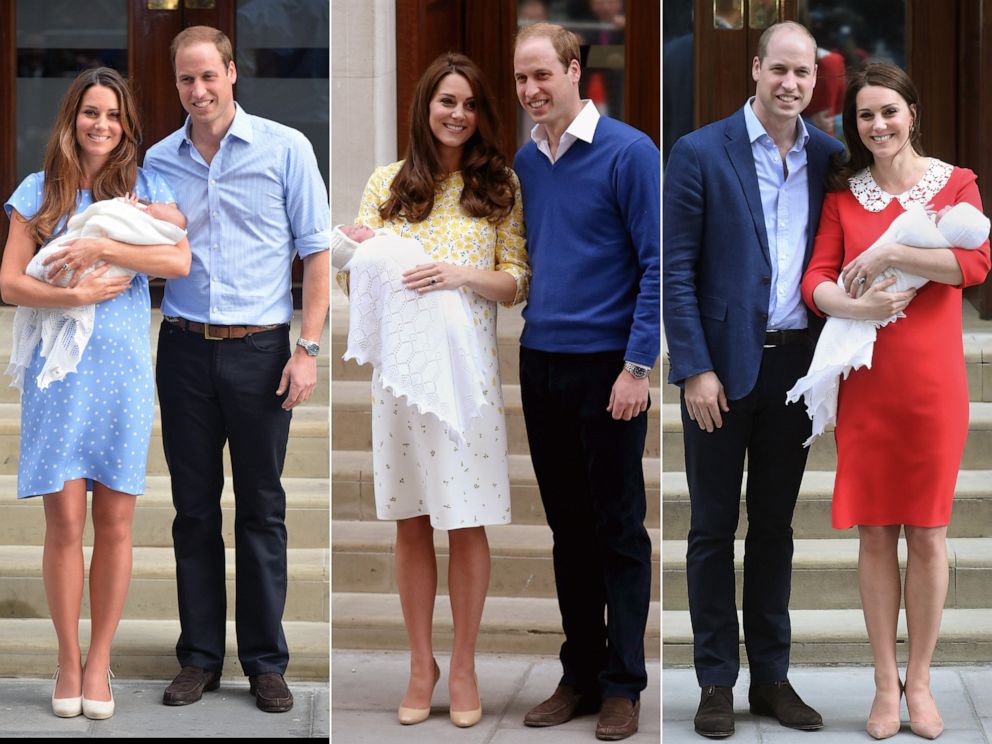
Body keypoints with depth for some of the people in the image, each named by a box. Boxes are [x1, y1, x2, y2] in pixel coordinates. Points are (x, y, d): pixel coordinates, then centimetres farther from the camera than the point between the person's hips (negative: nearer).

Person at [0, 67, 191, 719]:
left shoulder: (146, 186, 6)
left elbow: (180, 260, -9)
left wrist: (100, 247, -15)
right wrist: (73, 294, -15)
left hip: (124, 370, 0)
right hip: (58, 369, 0)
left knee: (115, 522, 3)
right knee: (64, 521, -1)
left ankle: (100, 659, 15)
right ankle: (68, 658, 12)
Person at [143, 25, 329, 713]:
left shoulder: (284, 149, -2)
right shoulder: (159, 161, 6)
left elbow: (317, 252, -2)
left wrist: (308, 349, -7)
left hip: (260, 348, -2)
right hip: (185, 349, 3)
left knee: (262, 509, 3)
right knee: (194, 508, 7)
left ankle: (266, 661, 12)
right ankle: (201, 656, 17)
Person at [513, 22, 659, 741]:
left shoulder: (629, 153, -9)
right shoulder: (523, 161, 8)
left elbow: (657, 264, -11)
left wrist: (638, 365, -16)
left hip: (606, 366, -6)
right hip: (540, 365, 6)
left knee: (618, 530, 2)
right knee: (567, 526, 12)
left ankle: (623, 683, 10)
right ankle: (581, 672, 21)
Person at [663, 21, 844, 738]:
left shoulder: (830, 157, 5)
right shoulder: (700, 153, -6)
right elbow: (677, 270, -7)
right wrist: (695, 370, -12)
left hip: (797, 367, 3)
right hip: (723, 366, -3)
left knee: (775, 525, 12)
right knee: (714, 527, 5)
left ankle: (771, 675, 20)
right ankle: (717, 683, 13)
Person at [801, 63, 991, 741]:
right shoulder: (844, 191, 8)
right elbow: (816, 280, -1)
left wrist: (889, 254, -18)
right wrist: (858, 305, -21)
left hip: (932, 380, -1)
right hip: (865, 380, 2)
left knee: (927, 531, 4)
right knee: (875, 532, 4)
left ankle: (920, 679, 15)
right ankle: (886, 682, 13)